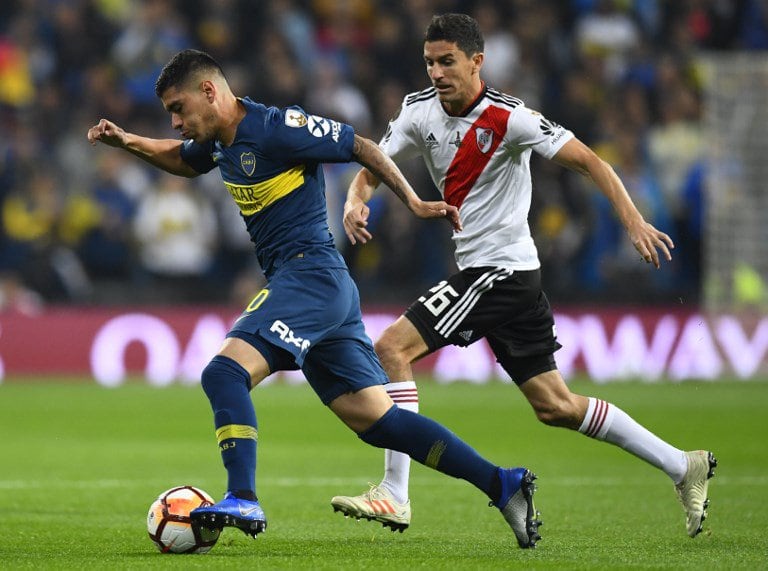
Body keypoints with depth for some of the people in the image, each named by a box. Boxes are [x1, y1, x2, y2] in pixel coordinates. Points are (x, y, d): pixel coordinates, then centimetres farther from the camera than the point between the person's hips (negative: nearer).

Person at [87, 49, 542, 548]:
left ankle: (244, 501, -29)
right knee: (374, 418, 5)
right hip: (323, 288, 9)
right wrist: (128, 142, 20)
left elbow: (363, 148, -6)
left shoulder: (277, 129, -12)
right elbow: (181, 159, 36)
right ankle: (503, 484, 5)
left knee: (225, 372, -21)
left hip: (312, 274, -9)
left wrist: (414, 203, -8)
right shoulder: (222, 141, 14)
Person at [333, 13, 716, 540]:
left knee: (392, 348, -16)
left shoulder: (507, 118, -15)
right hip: (478, 272, 8)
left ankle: (395, 495, -13)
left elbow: (587, 160, -15)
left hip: (501, 270, -8)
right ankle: (683, 466, 20)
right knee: (555, 406, 11)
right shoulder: (420, 111, 4)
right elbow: (373, 168, 9)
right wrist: (356, 200, -14)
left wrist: (633, 221, -25)